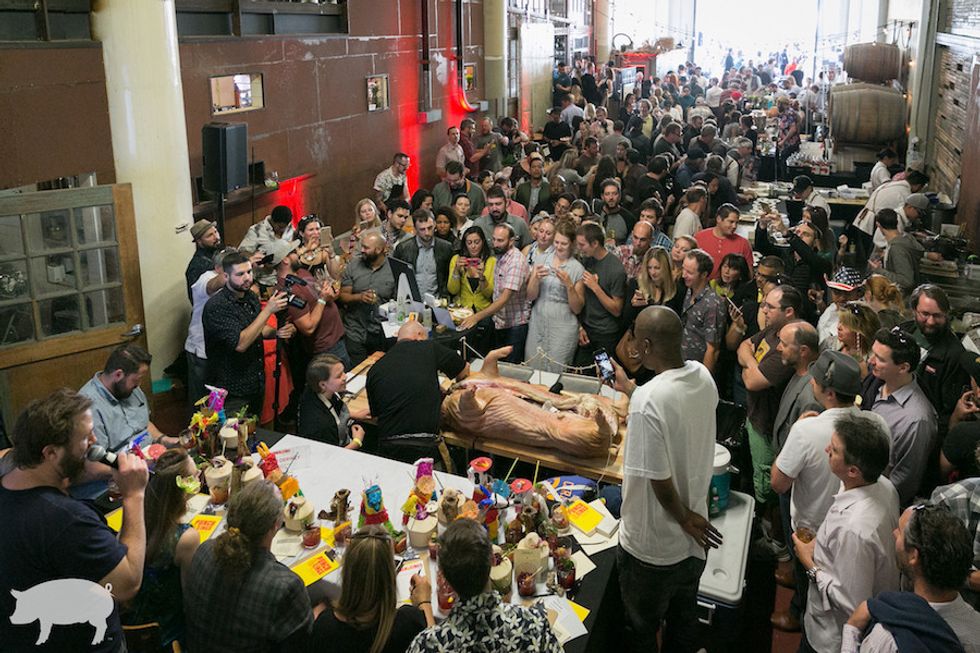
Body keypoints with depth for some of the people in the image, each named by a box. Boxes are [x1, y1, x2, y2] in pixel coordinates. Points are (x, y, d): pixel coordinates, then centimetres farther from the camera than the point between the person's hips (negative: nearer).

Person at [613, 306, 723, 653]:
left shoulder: (647, 401, -33)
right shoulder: (703, 377, -10)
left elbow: (658, 478, -27)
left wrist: (683, 519, -9)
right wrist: (630, 388, 21)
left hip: (653, 547, -7)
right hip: (694, 539, 7)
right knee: (684, 619, 28)